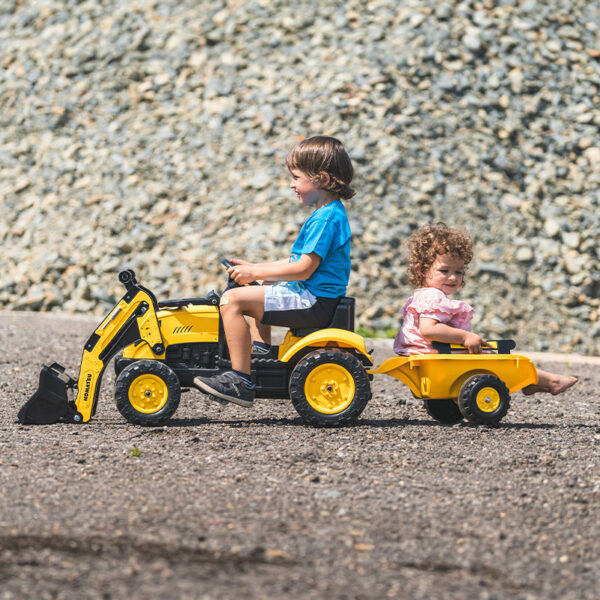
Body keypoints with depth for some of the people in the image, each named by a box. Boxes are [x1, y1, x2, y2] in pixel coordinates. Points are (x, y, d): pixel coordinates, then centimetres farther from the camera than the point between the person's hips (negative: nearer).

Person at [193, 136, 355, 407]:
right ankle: (261, 352, 26)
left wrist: (256, 273, -14)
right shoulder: (330, 213, 15)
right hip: (312, 296, 12)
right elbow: (299, 262, 21)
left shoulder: (326, 217, -18)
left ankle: (241, 380, -21)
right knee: (254, 291, 35)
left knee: (232, 299, -20)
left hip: (315, 303, -12)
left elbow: (303, 269, -23)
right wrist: (255, 268, 15)